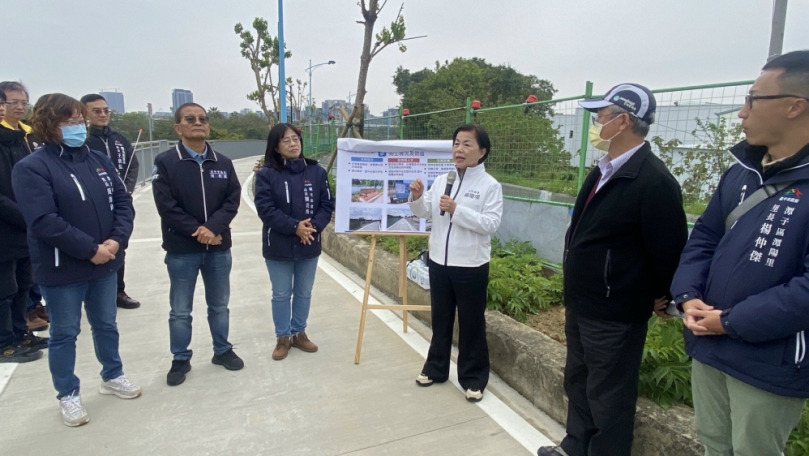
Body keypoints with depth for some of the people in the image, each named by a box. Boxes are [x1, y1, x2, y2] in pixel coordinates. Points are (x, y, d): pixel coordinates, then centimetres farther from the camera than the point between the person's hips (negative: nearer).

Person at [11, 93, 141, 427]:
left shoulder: (98, 160, 6)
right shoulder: (31, 168, -12)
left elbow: (122, 201, 3)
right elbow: (44, 221, -20)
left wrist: (116, 239, -13)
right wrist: (90, 249, -20)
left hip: (105, 263, 5)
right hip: (61, 270, -5)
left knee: (106, 325, 19)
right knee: (64, 333, 11)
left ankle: (112, 376, 39)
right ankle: (68, 395, 29)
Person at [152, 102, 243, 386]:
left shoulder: (223, 163, 4)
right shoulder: (165, 163, -6)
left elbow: (233, 200, -3)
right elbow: (166, 206, -12)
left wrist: (213, 228, -18)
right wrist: (198, 232, -17)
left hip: (219, 248, 3)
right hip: (181, 250, -3)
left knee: (219, 306, 16)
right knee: (180, 310, 9)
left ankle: (222, 350, 33)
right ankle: (181, 359, 25)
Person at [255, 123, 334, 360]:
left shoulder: (317, 171, 0)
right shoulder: (266, 174, -8)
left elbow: (327, 205, -1)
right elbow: (265, 209, -14)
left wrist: (313, 226, -18)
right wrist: (294, 227, -23)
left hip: (309, 245, 3)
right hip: (278, 246, -2)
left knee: (304, 293, 16)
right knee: (281, 294, 11)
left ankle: (299, 333, 34)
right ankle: (283, 337, 27)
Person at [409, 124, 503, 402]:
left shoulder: (490, 186, -8)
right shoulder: (442, 180, 5)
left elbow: (491, 223, -17)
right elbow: (423, 213, 7)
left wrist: (457, 210, -24)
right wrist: (417, 197, -14)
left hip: (471, 265, -4)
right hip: (439, 261, 5)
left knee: (471, 323, 8)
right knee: (440, 319, 18)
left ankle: (474, 378, 23)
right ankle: (435, 368, 35)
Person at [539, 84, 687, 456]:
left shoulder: (654, 180, -23)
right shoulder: (604, 170, 8)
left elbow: (669, 249, -19)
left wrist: (660, 297, -4)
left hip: (615, 315, -10)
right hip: (581, 305, 10)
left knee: (608, 397, 7)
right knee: (578, 382, 23)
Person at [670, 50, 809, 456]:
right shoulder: (742, 171, 7)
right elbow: (704, 238, 9)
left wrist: (732, 322, -19)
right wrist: (688, 297, -6)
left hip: (769, 363, -6)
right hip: (709, 345, 6)